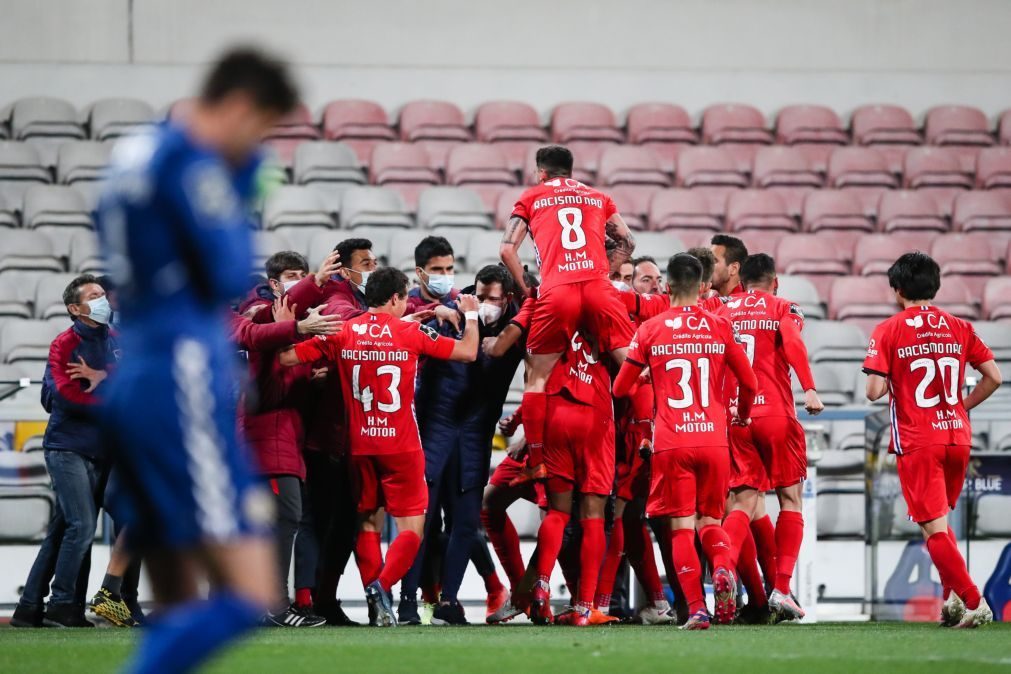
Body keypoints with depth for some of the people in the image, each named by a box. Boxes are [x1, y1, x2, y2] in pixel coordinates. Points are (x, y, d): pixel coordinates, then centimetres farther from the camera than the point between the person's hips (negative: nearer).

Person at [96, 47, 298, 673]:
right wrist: (236, 219, 9)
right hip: (183, 386, -10)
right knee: (251, 594, -13)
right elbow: (230, 276, -9)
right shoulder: (190, 163, -10)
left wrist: (243, 178, 15)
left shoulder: (136, 155, 18)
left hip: (133, 383, 10)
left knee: (180, 612, 10)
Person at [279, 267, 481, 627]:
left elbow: (287, 357, -2)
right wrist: (471, 315, 19)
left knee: (368, 523, 13)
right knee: (411, 526, -1)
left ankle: (375, 598, 5)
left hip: (359, 445, 3)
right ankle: (382, 587, -22)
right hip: (401, 445, -3)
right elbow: (468, 352, 2)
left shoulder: (341, 334, 2)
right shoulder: (411, 333, -3)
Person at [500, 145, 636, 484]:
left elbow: (507, 249, 10)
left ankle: (536, 464, 3)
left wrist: (525, 288, 20)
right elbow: (627, 243, 22)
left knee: (536, 378, 7)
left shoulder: (532, 197, 19)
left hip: (556, 292, -1)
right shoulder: (598, 198, 24)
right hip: (599, 289, 1)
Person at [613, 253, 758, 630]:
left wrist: (644, 381, 32)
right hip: (714, 441, 2)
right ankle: (723, 569, -18)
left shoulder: (650, 330, 2)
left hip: (672, 444, -2)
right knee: (710, 521, 13)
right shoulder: (720, 328, 5)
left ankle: (696, 609, -10)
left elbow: (620, 388, 9)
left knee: (682, 528, 1)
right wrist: (742, 415, 32)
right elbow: (749, 382, 11)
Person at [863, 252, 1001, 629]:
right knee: (939, 521, 22)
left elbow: (874, 392, -13)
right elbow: (993, 377, 2)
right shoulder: (958, 328, 6)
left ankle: (973, 602, -12)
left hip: (916, 442, -5)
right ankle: (953, 597, 10)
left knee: (934, 529, -2)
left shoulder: (889, 331, -6)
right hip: (958, 437, 5)